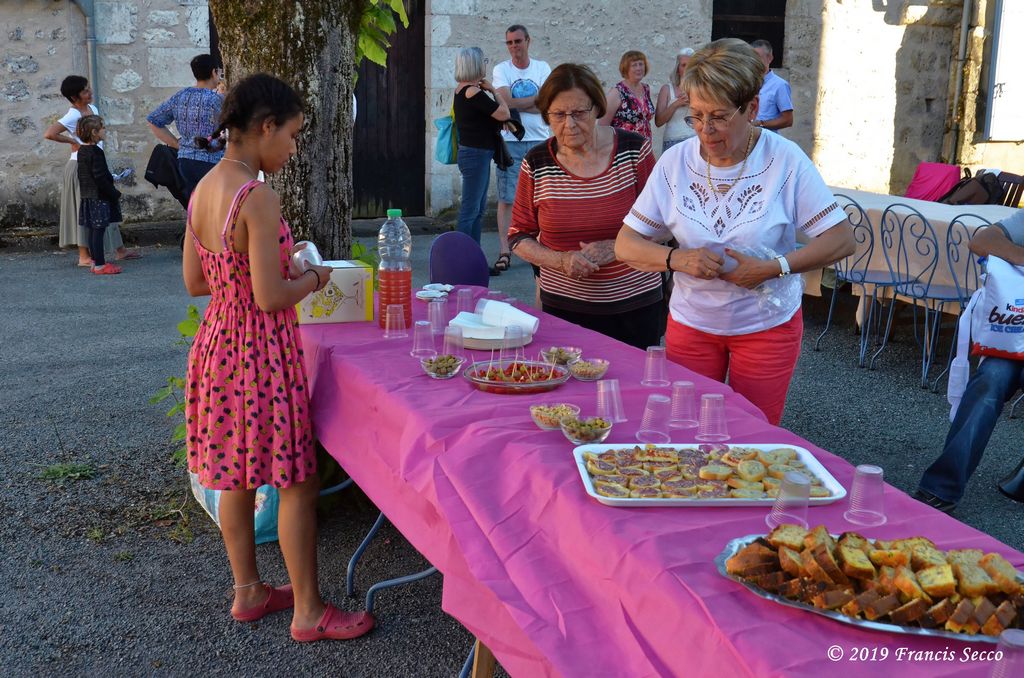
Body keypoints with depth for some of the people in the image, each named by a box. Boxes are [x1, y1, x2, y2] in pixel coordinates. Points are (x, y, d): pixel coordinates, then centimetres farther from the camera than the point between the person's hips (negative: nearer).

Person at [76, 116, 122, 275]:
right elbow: (101, 178, -20)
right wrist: (115, 194, -13)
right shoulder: (95, 152, -17)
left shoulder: (81, 151, 12)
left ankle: (95, 261, 20)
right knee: (98, 230, -7)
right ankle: (100, 265, -5)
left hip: (87, 196, 9)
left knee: (93, 230, 14)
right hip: (99, 197, -9)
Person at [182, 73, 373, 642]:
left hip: (218, 339, 9)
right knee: (297, 482, 4)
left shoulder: (204, 188, 5)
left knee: (237, 475, 18)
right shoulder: (259, 198, -22)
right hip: (262, 349, -9)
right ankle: (308, 612, 16)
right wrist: (314, 279, -4)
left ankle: (248, 591, 34)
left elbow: (194, 281, 11)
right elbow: (270, 297, -23)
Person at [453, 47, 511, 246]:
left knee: (479, 209, 15)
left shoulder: (461, 89, 10)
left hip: (474, 154, 10)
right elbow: (504, 113, -17)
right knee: (470, 211, -7)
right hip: (475, 154, -10)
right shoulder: (473, 92, -19)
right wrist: (493, 89, -5)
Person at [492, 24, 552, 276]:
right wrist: (536, 98, -7)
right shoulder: (501, 69, 3)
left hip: (540, 141, 2)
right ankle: (504, 253, -4)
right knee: (506, 198, -6)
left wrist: (517, 104, -11)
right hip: (510, 142, -2)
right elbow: (507, 102, -13)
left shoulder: (542, 68, 7)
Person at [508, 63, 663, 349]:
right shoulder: (536, 164, -2)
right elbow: (519, 237, 5)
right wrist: (560, 260, -13)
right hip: (563, 306, 1)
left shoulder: (634, 150, -5)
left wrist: (615, 247, -16)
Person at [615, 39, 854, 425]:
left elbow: (841, 240, -12)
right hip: (690, 323, 2)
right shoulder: (675, 162, -8)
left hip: (768, 325, -1)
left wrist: (774, 267, -23)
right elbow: (626, 246, -7)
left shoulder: (785, 160, -13)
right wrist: (677, 259, -24)